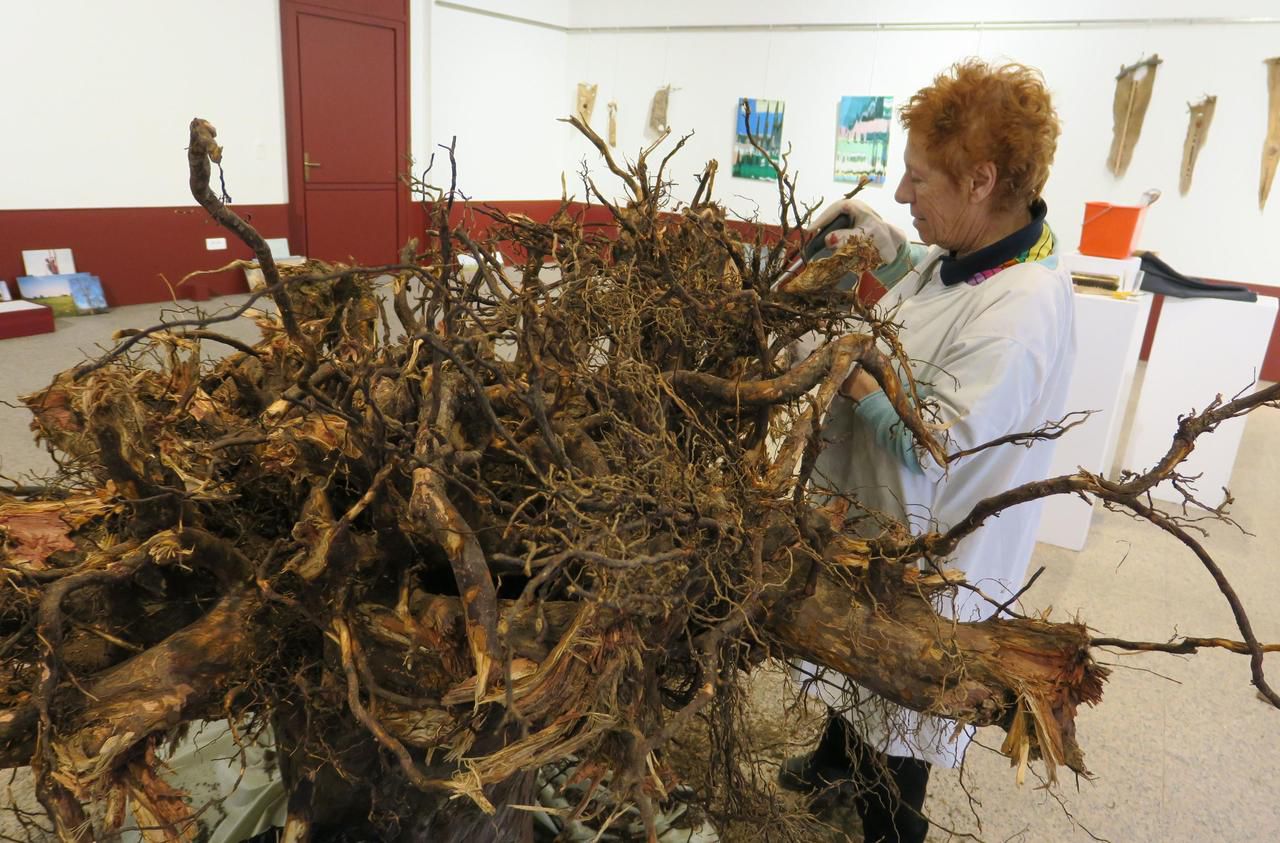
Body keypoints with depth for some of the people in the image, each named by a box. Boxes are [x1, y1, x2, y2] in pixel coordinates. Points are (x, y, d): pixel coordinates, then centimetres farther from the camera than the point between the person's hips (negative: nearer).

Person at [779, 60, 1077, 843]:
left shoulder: (1021, 312, -34)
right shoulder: (963, 250, -6)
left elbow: (930, 447, -31)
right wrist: (887, 247, -1)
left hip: (926, 562, -9)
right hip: (874, 516, 9)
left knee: (897, 708, 15)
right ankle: (838, 756, 60)